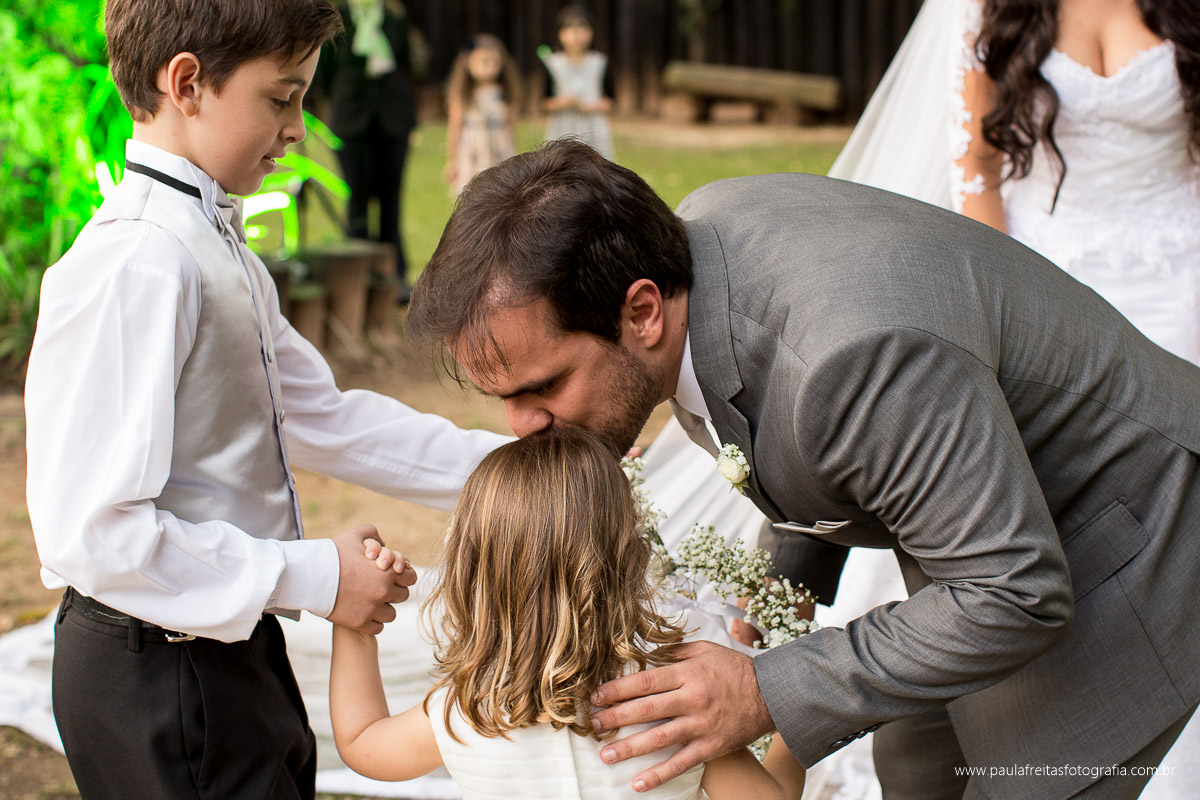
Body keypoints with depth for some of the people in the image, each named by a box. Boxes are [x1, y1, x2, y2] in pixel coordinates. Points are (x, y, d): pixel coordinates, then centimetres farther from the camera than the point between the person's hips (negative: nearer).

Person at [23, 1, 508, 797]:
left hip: (225, 648, 10)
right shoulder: (135, 268, -23)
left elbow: (325, 417, 15)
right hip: (158, 674, -9)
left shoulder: (222, 253, 9)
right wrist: (311, 577, -20)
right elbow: (93, 531, -26)